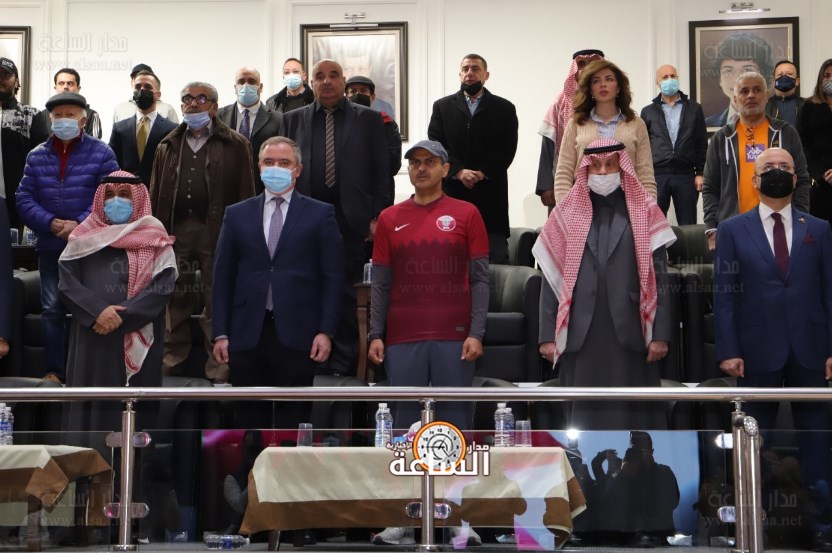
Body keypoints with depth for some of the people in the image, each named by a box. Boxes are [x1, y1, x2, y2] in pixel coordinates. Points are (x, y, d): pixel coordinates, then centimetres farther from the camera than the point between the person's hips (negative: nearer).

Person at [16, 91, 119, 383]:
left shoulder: (101, 153, -2)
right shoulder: (37, 156, 7)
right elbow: (24, 198, 2)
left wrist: (80, 224, -18)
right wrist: (50, 223, -14)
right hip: (50, 247, 3)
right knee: (52, 309, 5)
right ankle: (54, 370, 12)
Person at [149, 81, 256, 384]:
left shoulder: (235, 145, 6)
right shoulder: (168, 146, 18)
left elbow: (244, 194, 0)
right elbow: (155, 194, 14)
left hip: (216, 230, -3)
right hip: (175, 228, 3)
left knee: (217, 301, -1)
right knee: (176, 298, 7)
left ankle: (219, 367, 5)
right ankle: (171, 360, 16)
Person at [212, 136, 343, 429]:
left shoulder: (320, 214, 7)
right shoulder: (237, 214, 13)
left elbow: (332, 277, 3)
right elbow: (223, 277, 10)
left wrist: (326, 331, -6)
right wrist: (220, 333, 3)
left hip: (297, 335, -2)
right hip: (247, 335, 2)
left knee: (293, 419, 1)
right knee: (251, 418, 6)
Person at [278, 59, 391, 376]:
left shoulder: (368, 120, 8)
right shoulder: (293, 120, 13)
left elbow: (381, 171, 3)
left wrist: (379, 216, -6)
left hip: (352, 219, -2)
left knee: (347, 291, 1)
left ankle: (344, 361, 8)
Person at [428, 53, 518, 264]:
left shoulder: (504, 108, 10)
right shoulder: (442, 106, 13)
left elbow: (507, 149, 0)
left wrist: (482, 173, -13)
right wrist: (459, 172, -13)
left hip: (489, 193, -1)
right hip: (452, 192, 1)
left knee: (496, 255, -2)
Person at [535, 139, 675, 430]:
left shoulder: (644, 213, 8)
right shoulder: (567, 214, 11)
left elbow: (659, 278, 3)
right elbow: (552, 280, 7)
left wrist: (661, 334, -5)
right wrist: (547, 335, 0)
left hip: (629, 335, -1)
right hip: (580, 337, 1)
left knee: (633, 415, 1)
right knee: (584, 415, 4)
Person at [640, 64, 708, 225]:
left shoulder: (694, 109, 11)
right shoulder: (648, 112, 10)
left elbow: (701, 144, 9)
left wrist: (700, 173, 1)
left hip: (685, 175, 0)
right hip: (657, 175, 0)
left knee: (688, 226, 2)